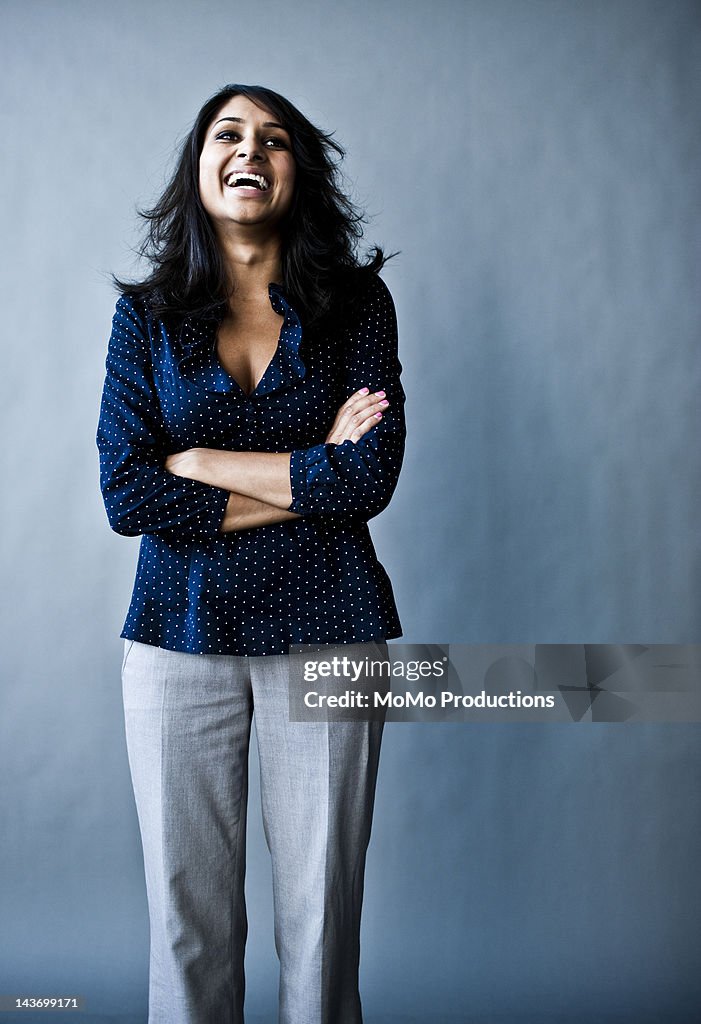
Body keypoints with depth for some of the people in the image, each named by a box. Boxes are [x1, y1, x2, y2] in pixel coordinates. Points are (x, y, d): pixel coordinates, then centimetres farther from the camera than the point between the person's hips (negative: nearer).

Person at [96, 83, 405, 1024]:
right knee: (188, 917, 9)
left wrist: (196, 461, -9)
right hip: (179, 630, 1)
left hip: (325, 631, 0)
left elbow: (370, 477, -10)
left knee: (321, 911, 7)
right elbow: (127, 495, -8)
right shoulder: (147, 315, 5)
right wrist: (309, 478, -10)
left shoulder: (355, 303, 3)